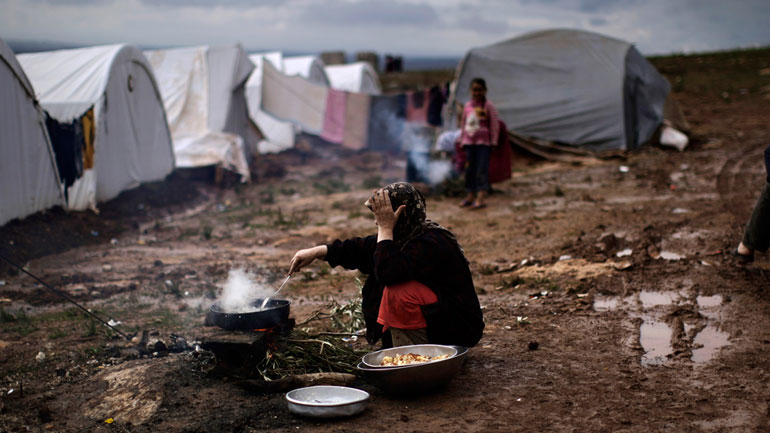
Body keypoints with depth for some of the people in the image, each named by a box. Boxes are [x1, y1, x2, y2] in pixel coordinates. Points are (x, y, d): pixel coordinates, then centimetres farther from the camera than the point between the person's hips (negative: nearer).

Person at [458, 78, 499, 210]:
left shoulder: (488, 106, -5)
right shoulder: (467, 106, 11)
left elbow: (495, 125, -5)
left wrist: (493, 142, -9)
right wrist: (462, 140, 17)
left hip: (483, 143, -5)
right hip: (469, 142, 5)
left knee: (482, 170, -9)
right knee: (470, 169, 9)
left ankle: (480, 198, -14)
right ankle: (470, 196, 17)